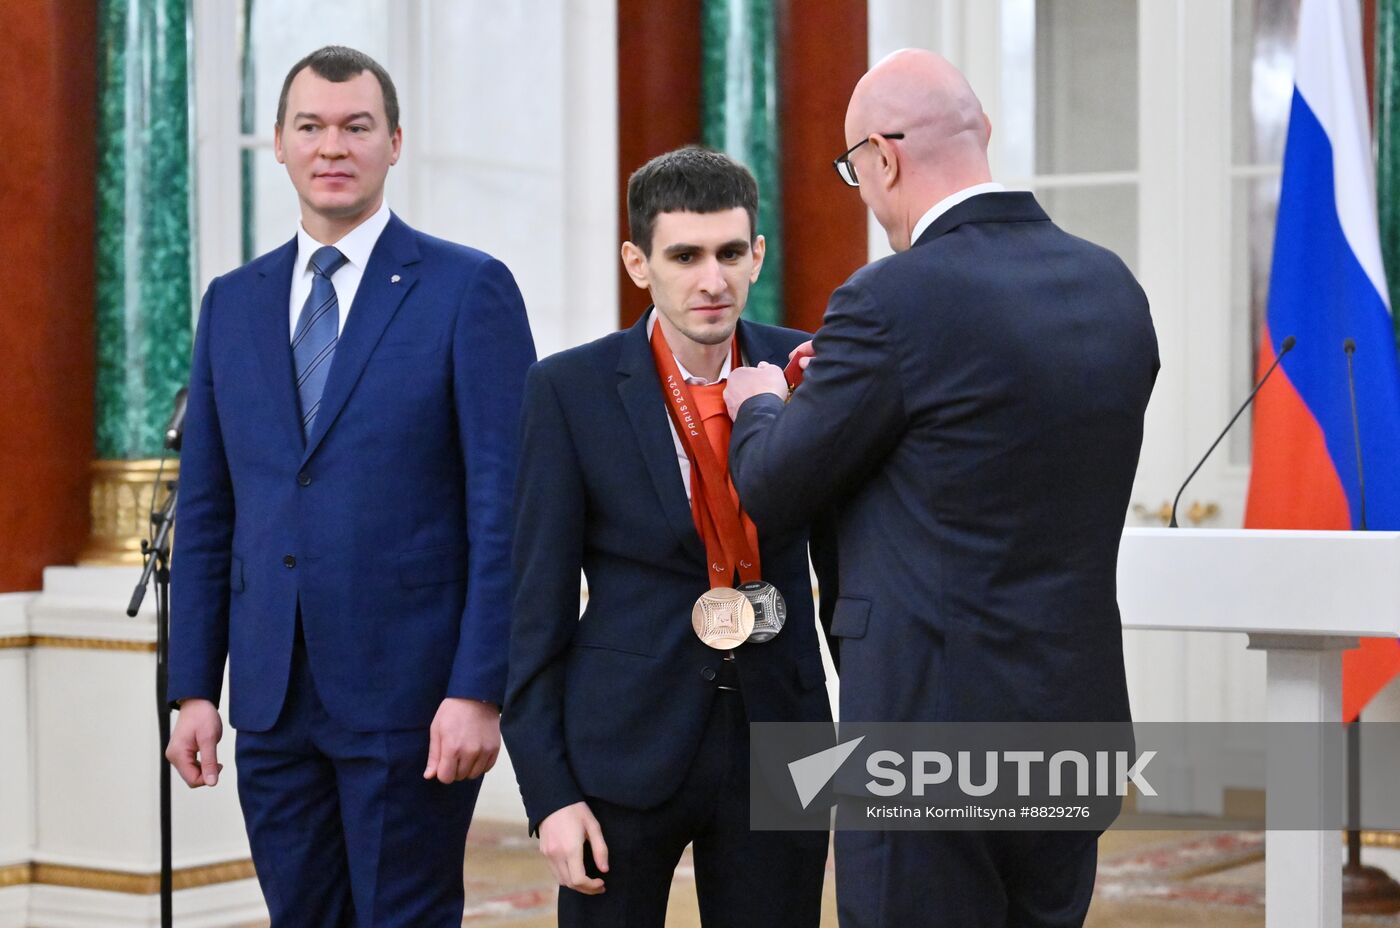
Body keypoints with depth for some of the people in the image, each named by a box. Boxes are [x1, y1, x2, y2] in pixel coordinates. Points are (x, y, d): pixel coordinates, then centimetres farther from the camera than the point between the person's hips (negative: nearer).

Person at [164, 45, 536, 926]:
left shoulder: (469, 289, -3)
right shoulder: (233, 302, 12)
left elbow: (505, 506, -8)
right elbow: (206, 511, 13)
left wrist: (479, 690, -14)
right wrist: (195, 687, 7)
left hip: (409, 697, -5)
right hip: (272, 696, 5)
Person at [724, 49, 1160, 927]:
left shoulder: (893, 302, -16)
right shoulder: (1112, 285, 5)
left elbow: (772, 491, -5)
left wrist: (760, 405, 17)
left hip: (931, 724, -7)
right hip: (1077, 721, 7)